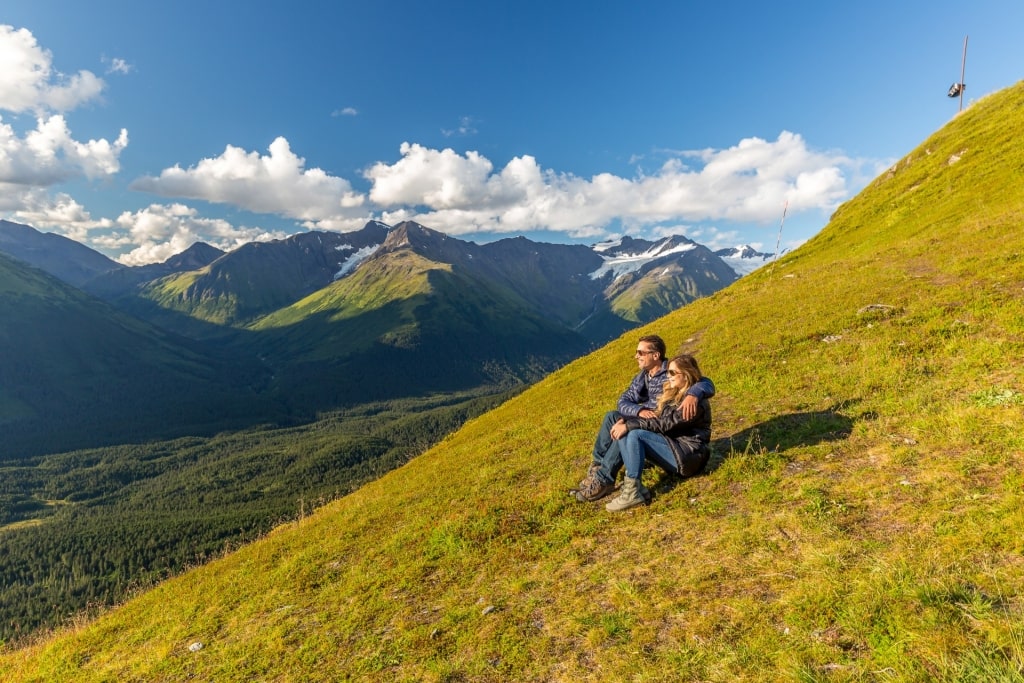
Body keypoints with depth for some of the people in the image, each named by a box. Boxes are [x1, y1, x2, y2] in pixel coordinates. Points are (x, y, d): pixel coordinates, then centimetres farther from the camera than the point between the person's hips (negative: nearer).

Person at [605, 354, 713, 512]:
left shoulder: (695, 400, -14)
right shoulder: (674, 394, 14)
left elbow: (664, 423, -22)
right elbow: (657, 418, 7)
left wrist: (629, 426, -23)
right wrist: (625, 422, -9)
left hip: (689, 456, -9)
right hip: (674, 448, 9)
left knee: (636, 434, -25)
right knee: (624, 434, -8)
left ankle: (633, 491, -23)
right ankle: (634, 486, -18)